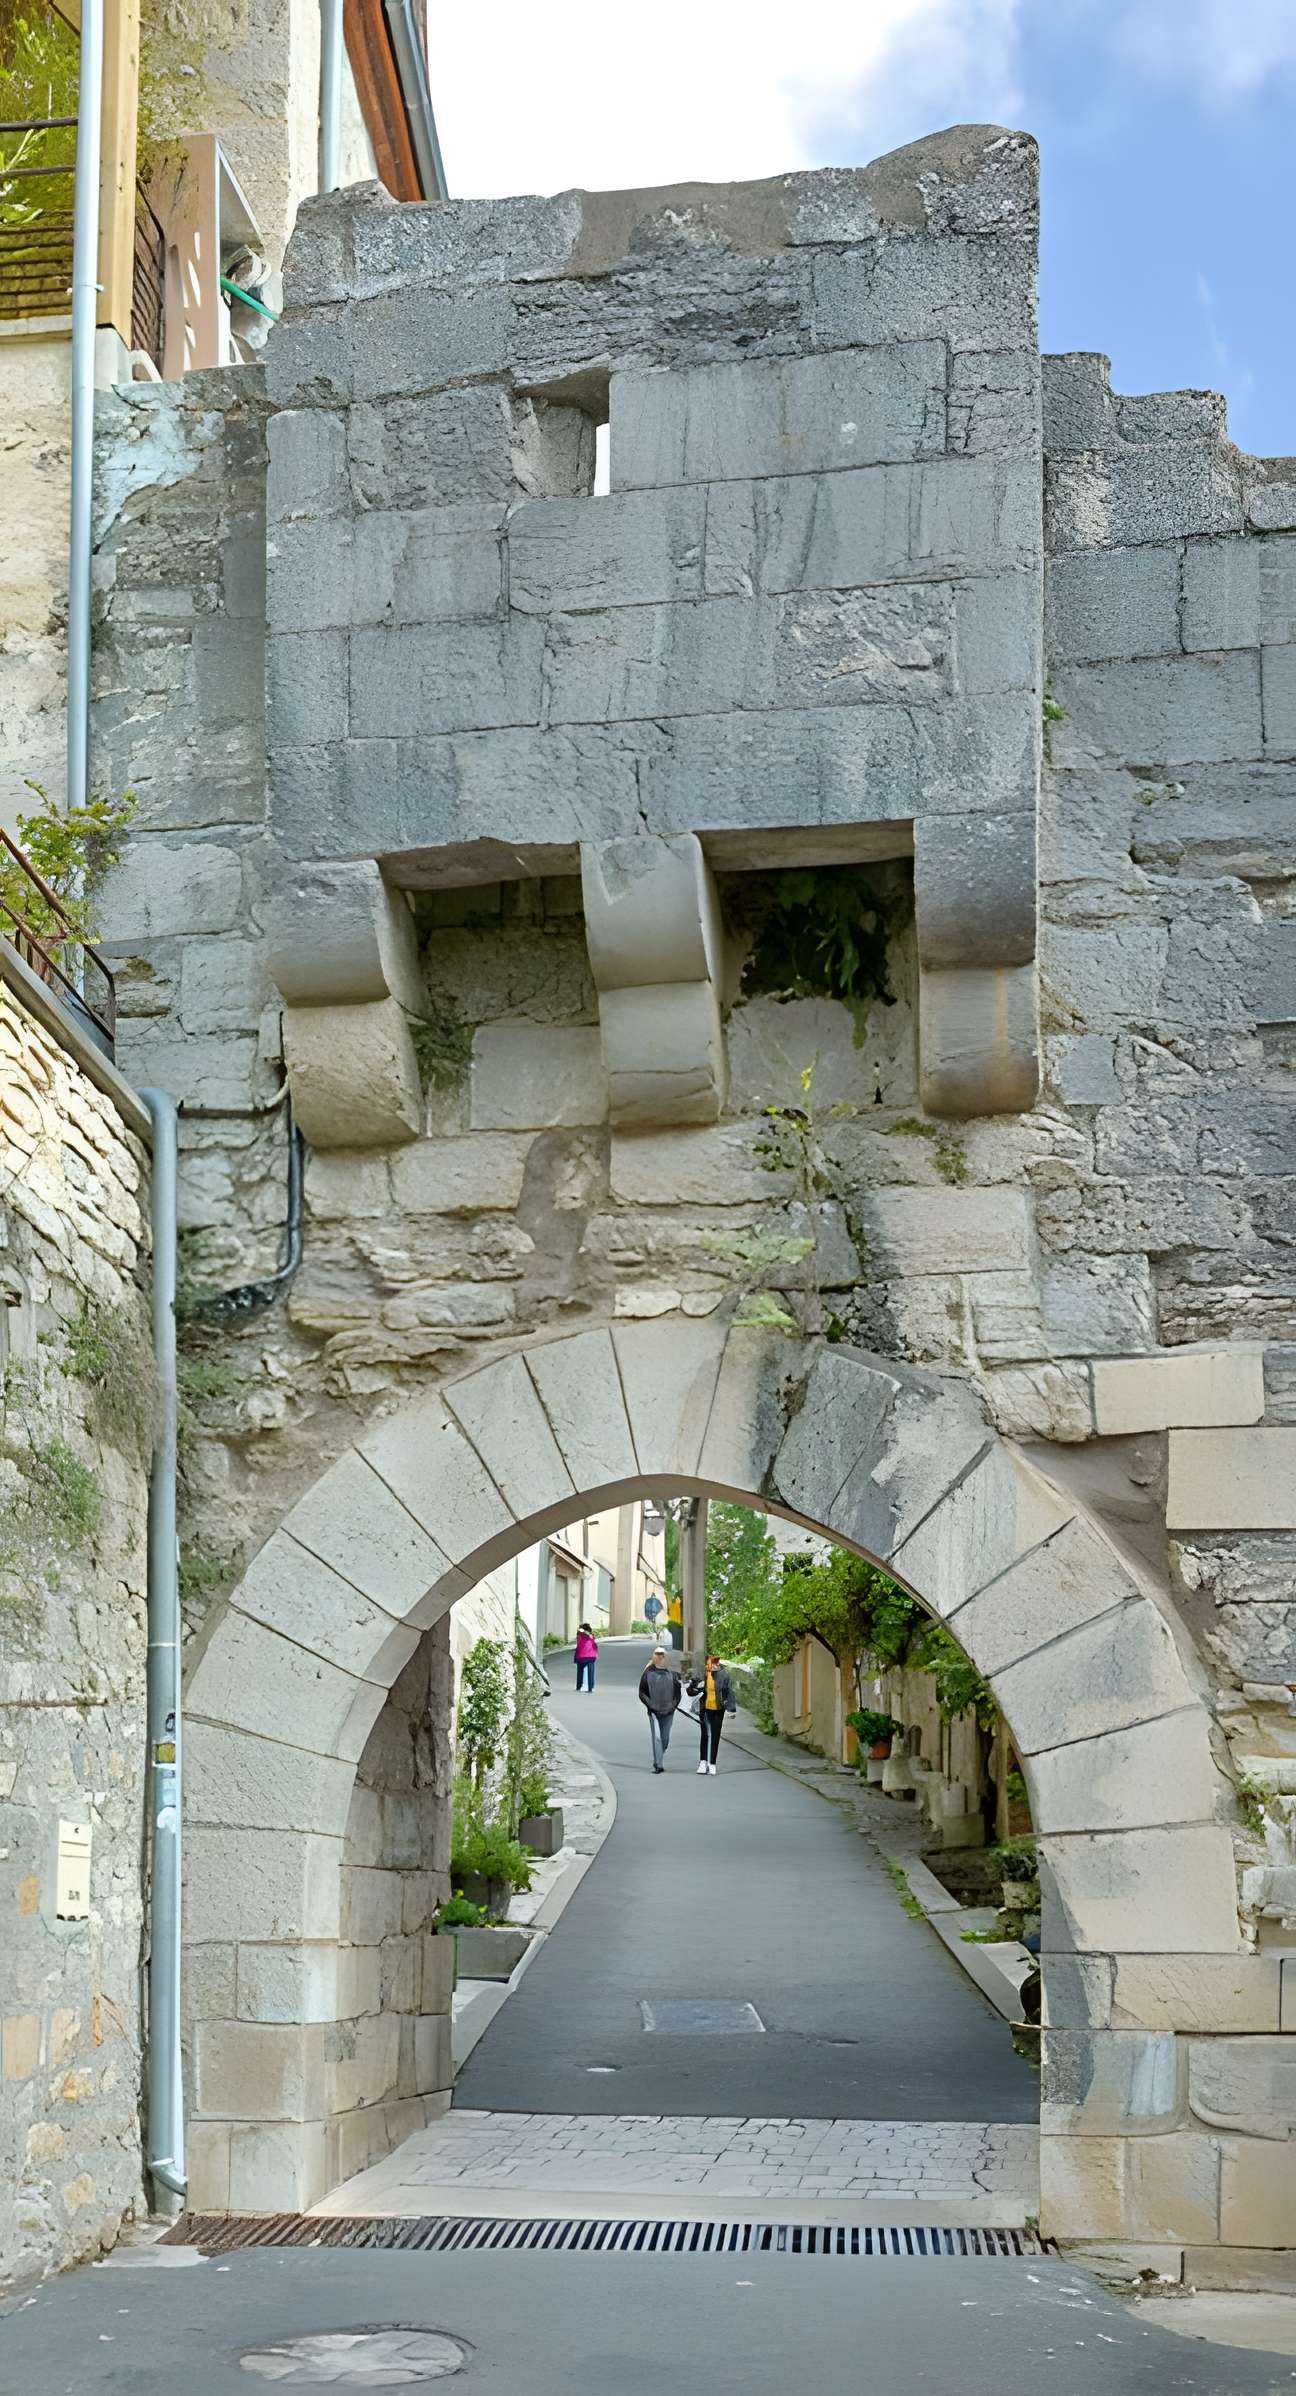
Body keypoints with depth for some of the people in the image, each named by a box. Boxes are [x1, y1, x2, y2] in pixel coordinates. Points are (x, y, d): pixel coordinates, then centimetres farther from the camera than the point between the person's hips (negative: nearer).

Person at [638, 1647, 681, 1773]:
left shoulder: (672, 1673, 8)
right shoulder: (648, 1673, 2)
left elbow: (677, 1693, 13)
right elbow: (642, 1693, 3)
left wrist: (673, 1705, -1)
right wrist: (650, 1705, -9)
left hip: (668, 1711, 3)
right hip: (654, 1711, -3)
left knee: (665, 1739, 7)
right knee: (656, 1737, -12)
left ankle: (658, 1761, 26)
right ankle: (659, 1765, -12)